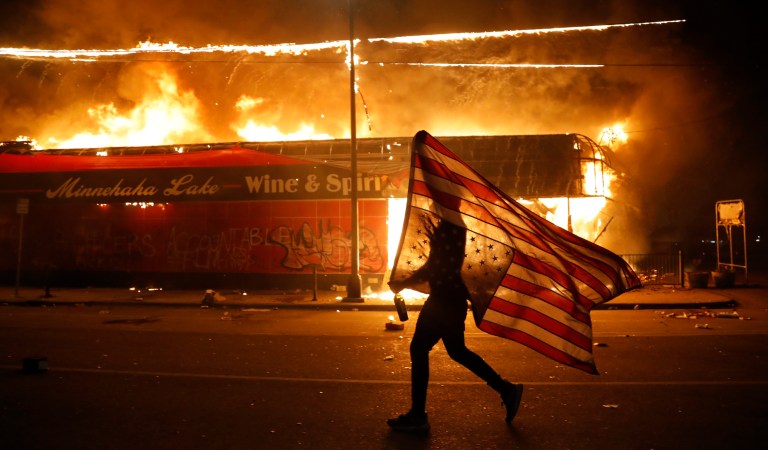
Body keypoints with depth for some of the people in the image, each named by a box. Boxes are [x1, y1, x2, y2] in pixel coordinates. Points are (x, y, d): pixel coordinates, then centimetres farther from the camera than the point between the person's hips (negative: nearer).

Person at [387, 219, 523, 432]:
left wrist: (403, 283, -13)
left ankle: (417, 415, 6)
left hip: (446, 299, -10)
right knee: (457, 351, 19)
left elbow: (437, 265, -22)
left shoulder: (449, 226, -17)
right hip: (451, 297, 10)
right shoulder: (452, 225, 13)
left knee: (418, 349, -2)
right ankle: (507, 390, 24)